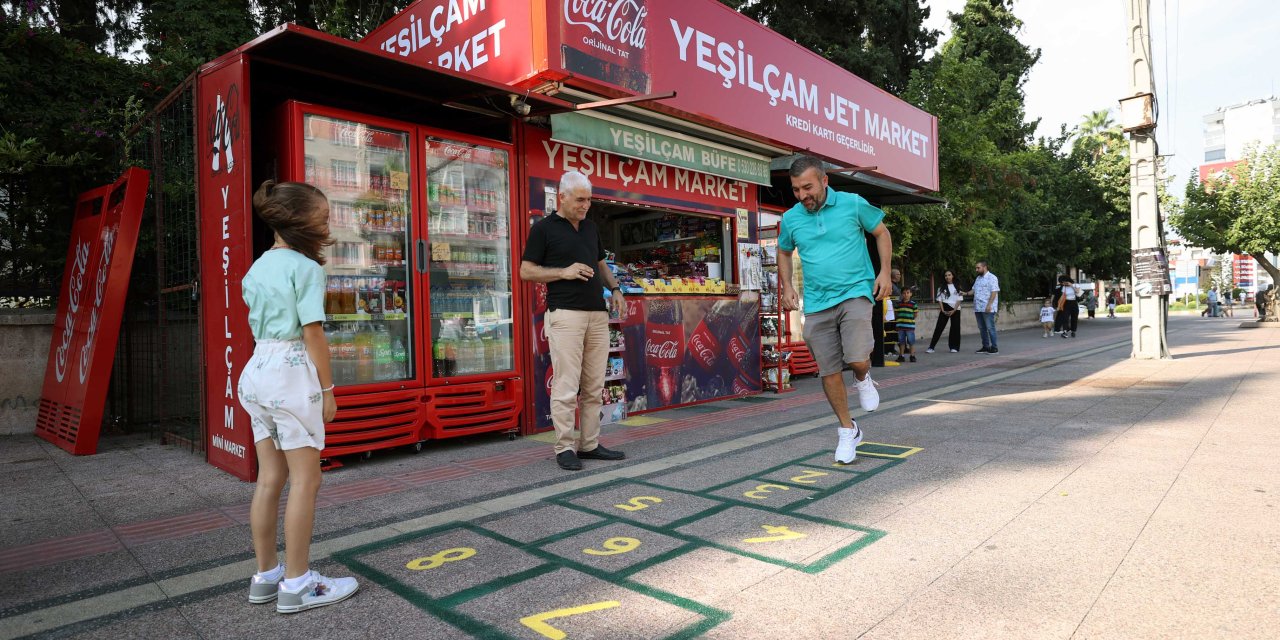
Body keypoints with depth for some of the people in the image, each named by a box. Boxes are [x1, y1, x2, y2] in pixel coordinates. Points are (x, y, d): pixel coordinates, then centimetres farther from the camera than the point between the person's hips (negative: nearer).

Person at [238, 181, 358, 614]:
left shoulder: (257, 268, 15)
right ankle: (296, 585, 5)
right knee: (305, 480, -1)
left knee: (270, 478, 13)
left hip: (258, 368, 9)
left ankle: (266, 576, 22)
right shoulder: (306, 268, -10)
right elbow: (313, 333, -13)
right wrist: (328, 388, -9)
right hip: (292, 371, -9)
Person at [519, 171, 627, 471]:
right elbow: (526, 271, -2)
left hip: (598, 314, 6)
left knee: (594, 386, 7)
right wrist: (564, 272, -12)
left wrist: (615, 290, 11)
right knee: (566, 385, -7)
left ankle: (590, 444, 16)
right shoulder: (543, 228, 0)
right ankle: (565, 447, 3)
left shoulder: (591, 227, 18)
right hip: (565, 314, -6)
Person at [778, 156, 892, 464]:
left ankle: (863, 378, 18)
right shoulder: (790, 218, 3)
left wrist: (884, 272, 0)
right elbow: (783, 252, 21)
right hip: (816, 303, 3)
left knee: (857, 360, -21)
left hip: (855, 292, -2)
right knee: (829, 372, 4)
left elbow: (882, 233, 10)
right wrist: (787, 286, 8)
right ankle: (847, 430, 24)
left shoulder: (853, 204, -4)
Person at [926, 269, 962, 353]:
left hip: (955, 309, 0)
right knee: (939, 327, -6)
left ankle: (954, 347, 11)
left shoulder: (957, 287, 3)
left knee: (955, 328, 1)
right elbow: (939, 300, 2)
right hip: (945, 309, 0)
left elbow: (959, 300, -2)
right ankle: (931, 347, -10)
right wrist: (943, 310, -9)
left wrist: (953, 310, -12)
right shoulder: (942, 287, 5)